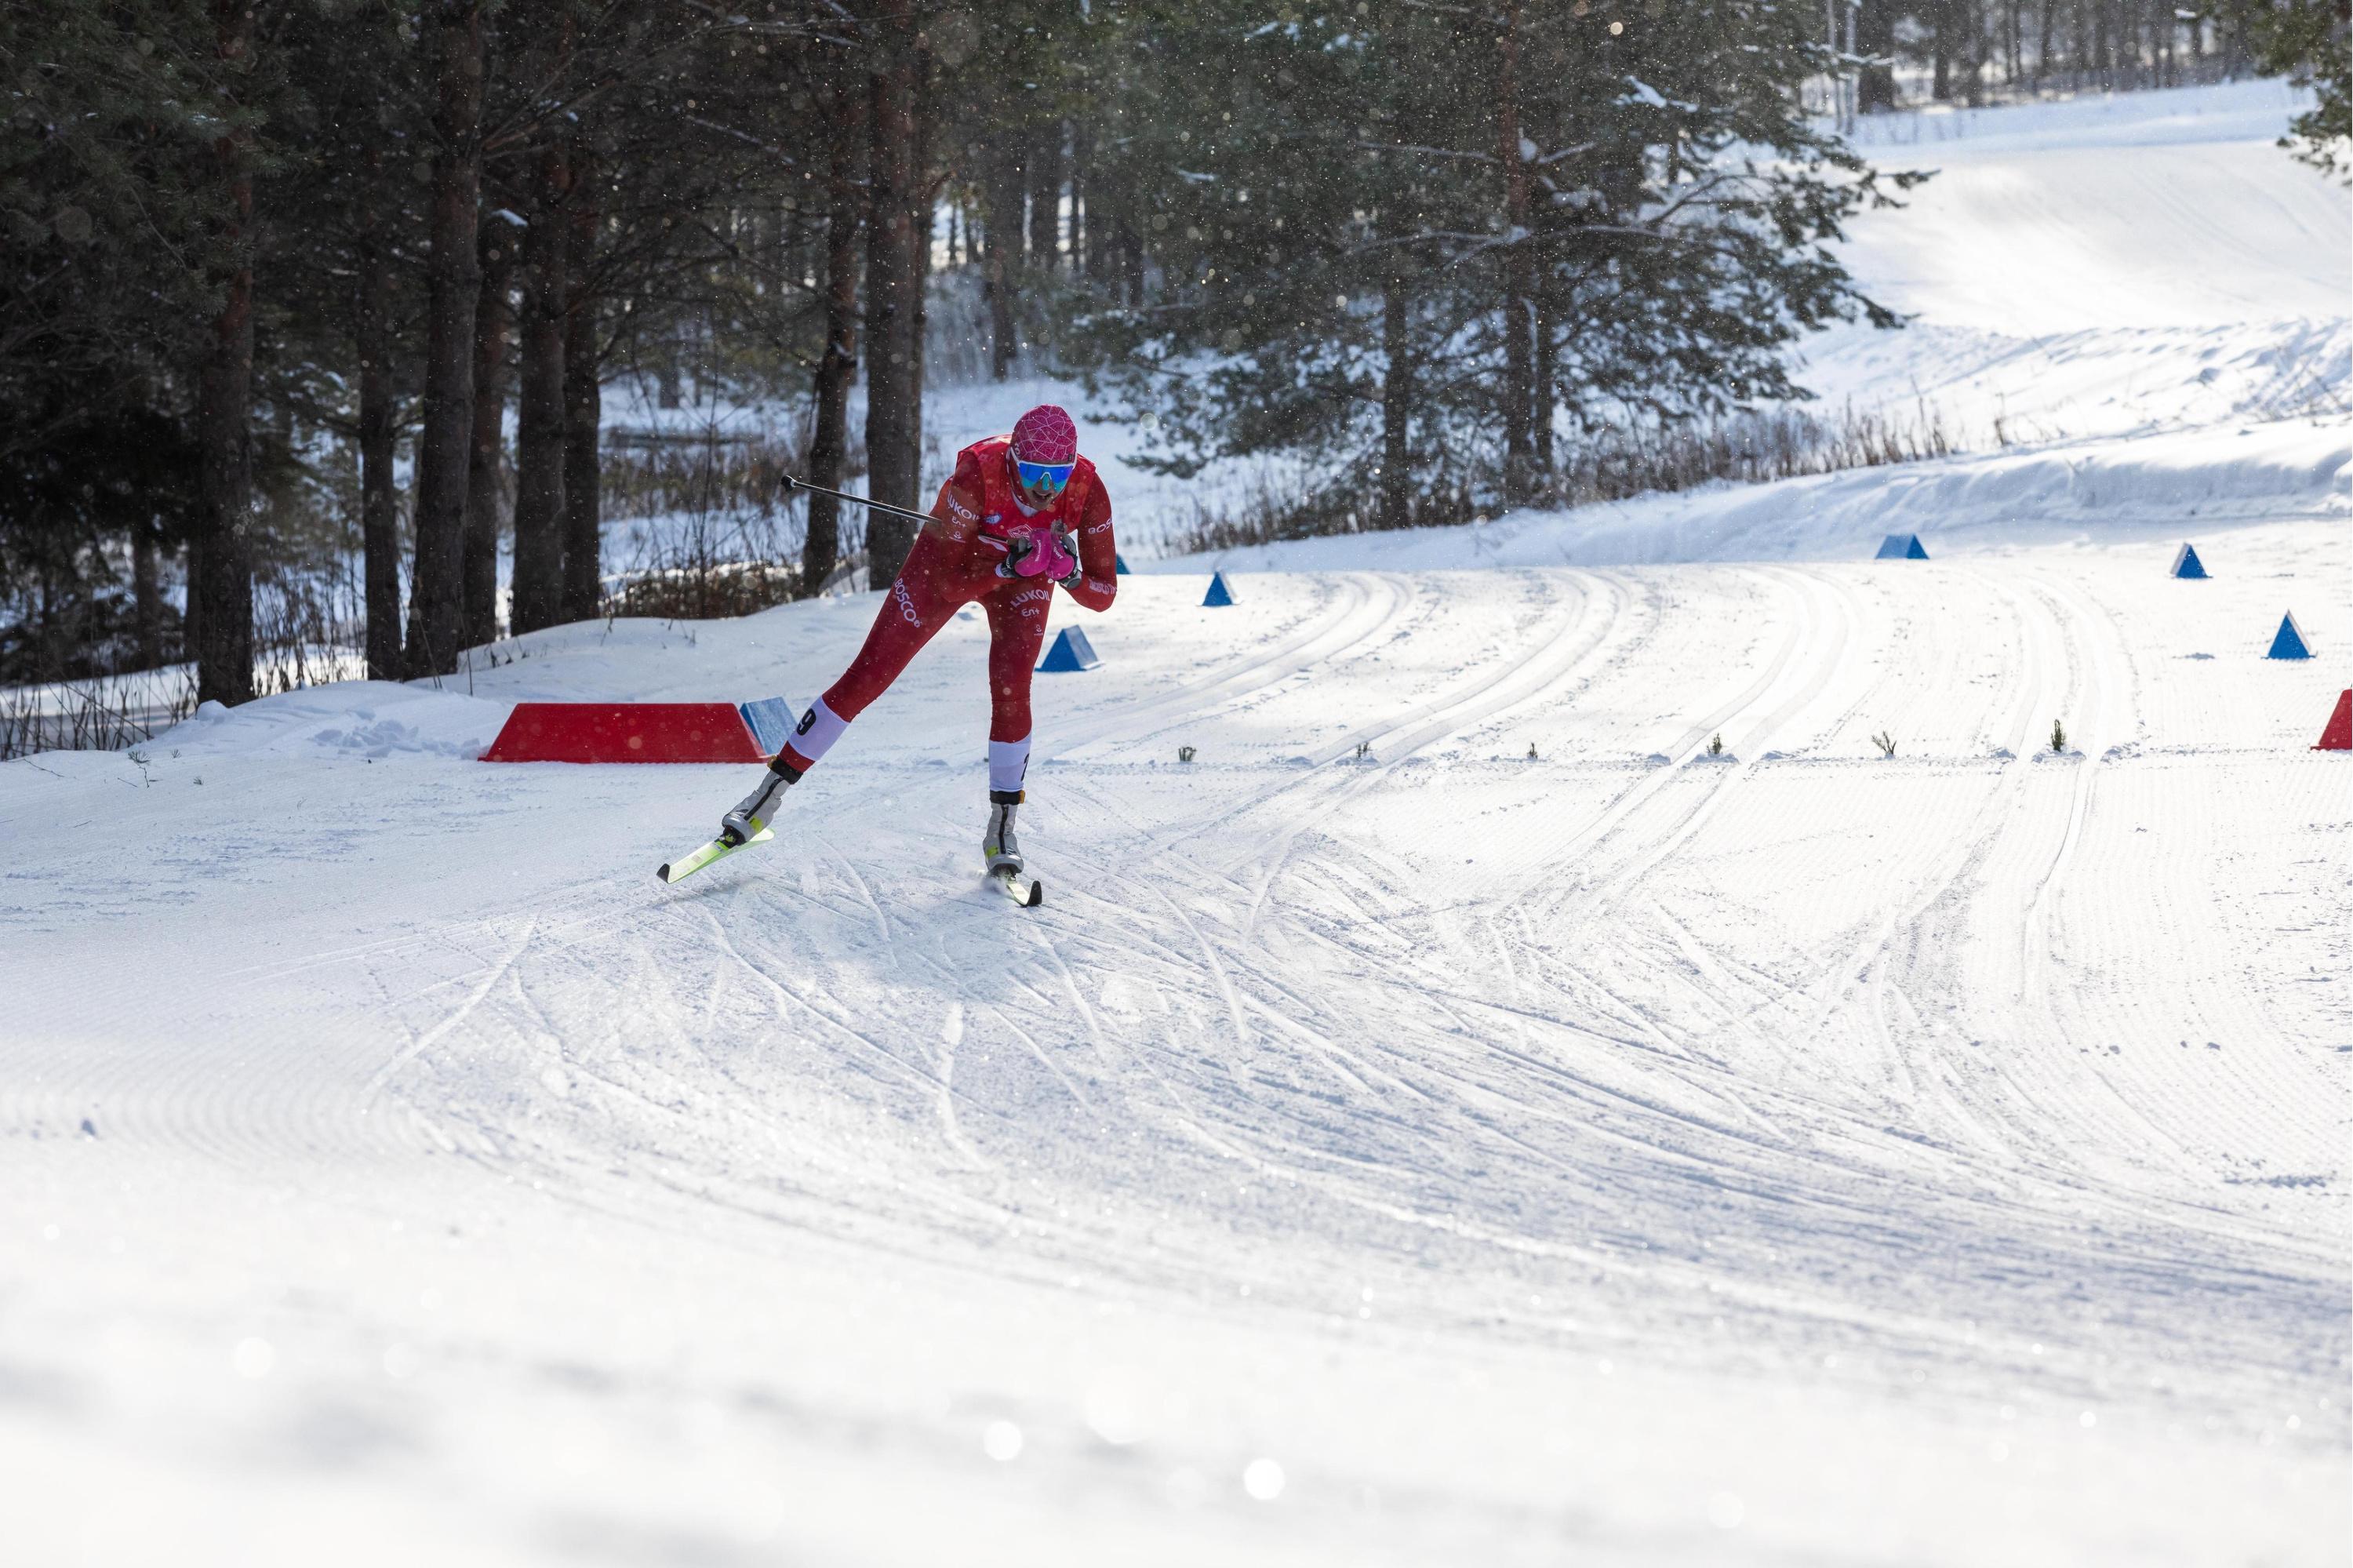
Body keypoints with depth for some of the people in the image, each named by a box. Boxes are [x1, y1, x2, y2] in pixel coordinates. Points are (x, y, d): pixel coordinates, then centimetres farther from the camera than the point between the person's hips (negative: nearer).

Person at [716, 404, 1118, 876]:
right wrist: (1008, 568, -48)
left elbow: (1103, 596, -25)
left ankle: (1002, 830, -2)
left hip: (1026, 575, 1)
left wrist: (1069, 573, -45)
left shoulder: (1087, 491, -32)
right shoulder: (979, 475, -39)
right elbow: (950, 583, -32)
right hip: (953, 561, -1)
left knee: (1010, 691, -20)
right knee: (867, 676, -3)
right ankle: (770, 794, 7)